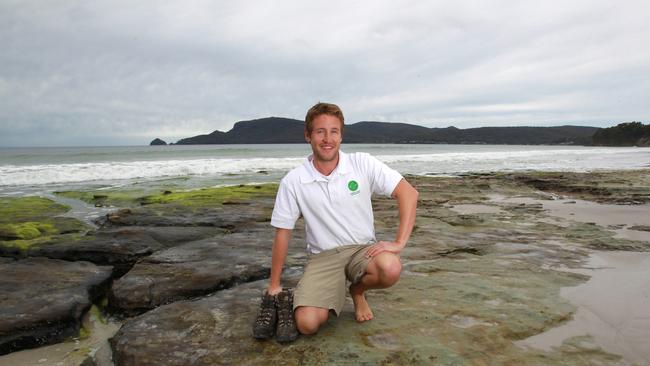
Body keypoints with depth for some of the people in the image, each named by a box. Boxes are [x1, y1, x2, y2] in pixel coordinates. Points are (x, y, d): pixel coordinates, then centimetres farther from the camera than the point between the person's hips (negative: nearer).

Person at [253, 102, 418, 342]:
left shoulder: (362, 164, -8)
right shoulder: (293, 182, -6)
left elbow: (408, 192, -9)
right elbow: (282, 233, 1)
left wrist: (399, 243, -18)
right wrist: (274, 285, 5)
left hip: (363, 248, 2)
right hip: (323, 256, -2)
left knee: (390, 269, -33)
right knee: (307, 323, -26)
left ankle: (358, 290, 2)